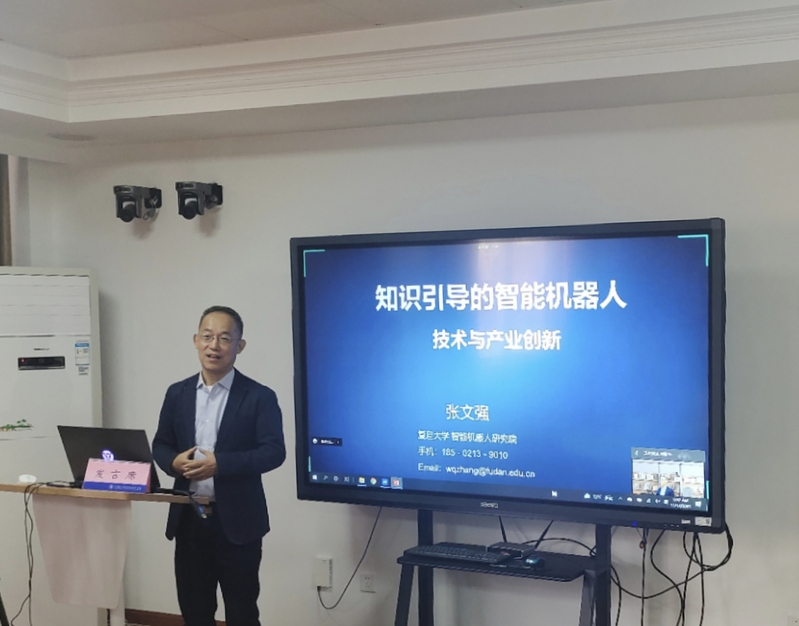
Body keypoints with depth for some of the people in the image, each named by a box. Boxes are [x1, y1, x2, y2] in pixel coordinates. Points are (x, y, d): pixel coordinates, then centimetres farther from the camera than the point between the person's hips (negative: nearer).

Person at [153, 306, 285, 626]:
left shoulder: (259, 396, -7)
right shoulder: (177, 393, 8)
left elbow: (274, 452, -14)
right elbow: (160, 444, 12)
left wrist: (220, 463, -24)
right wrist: (174, 461, -11)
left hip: (237, 521, -4)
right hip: (189, 519, 4)